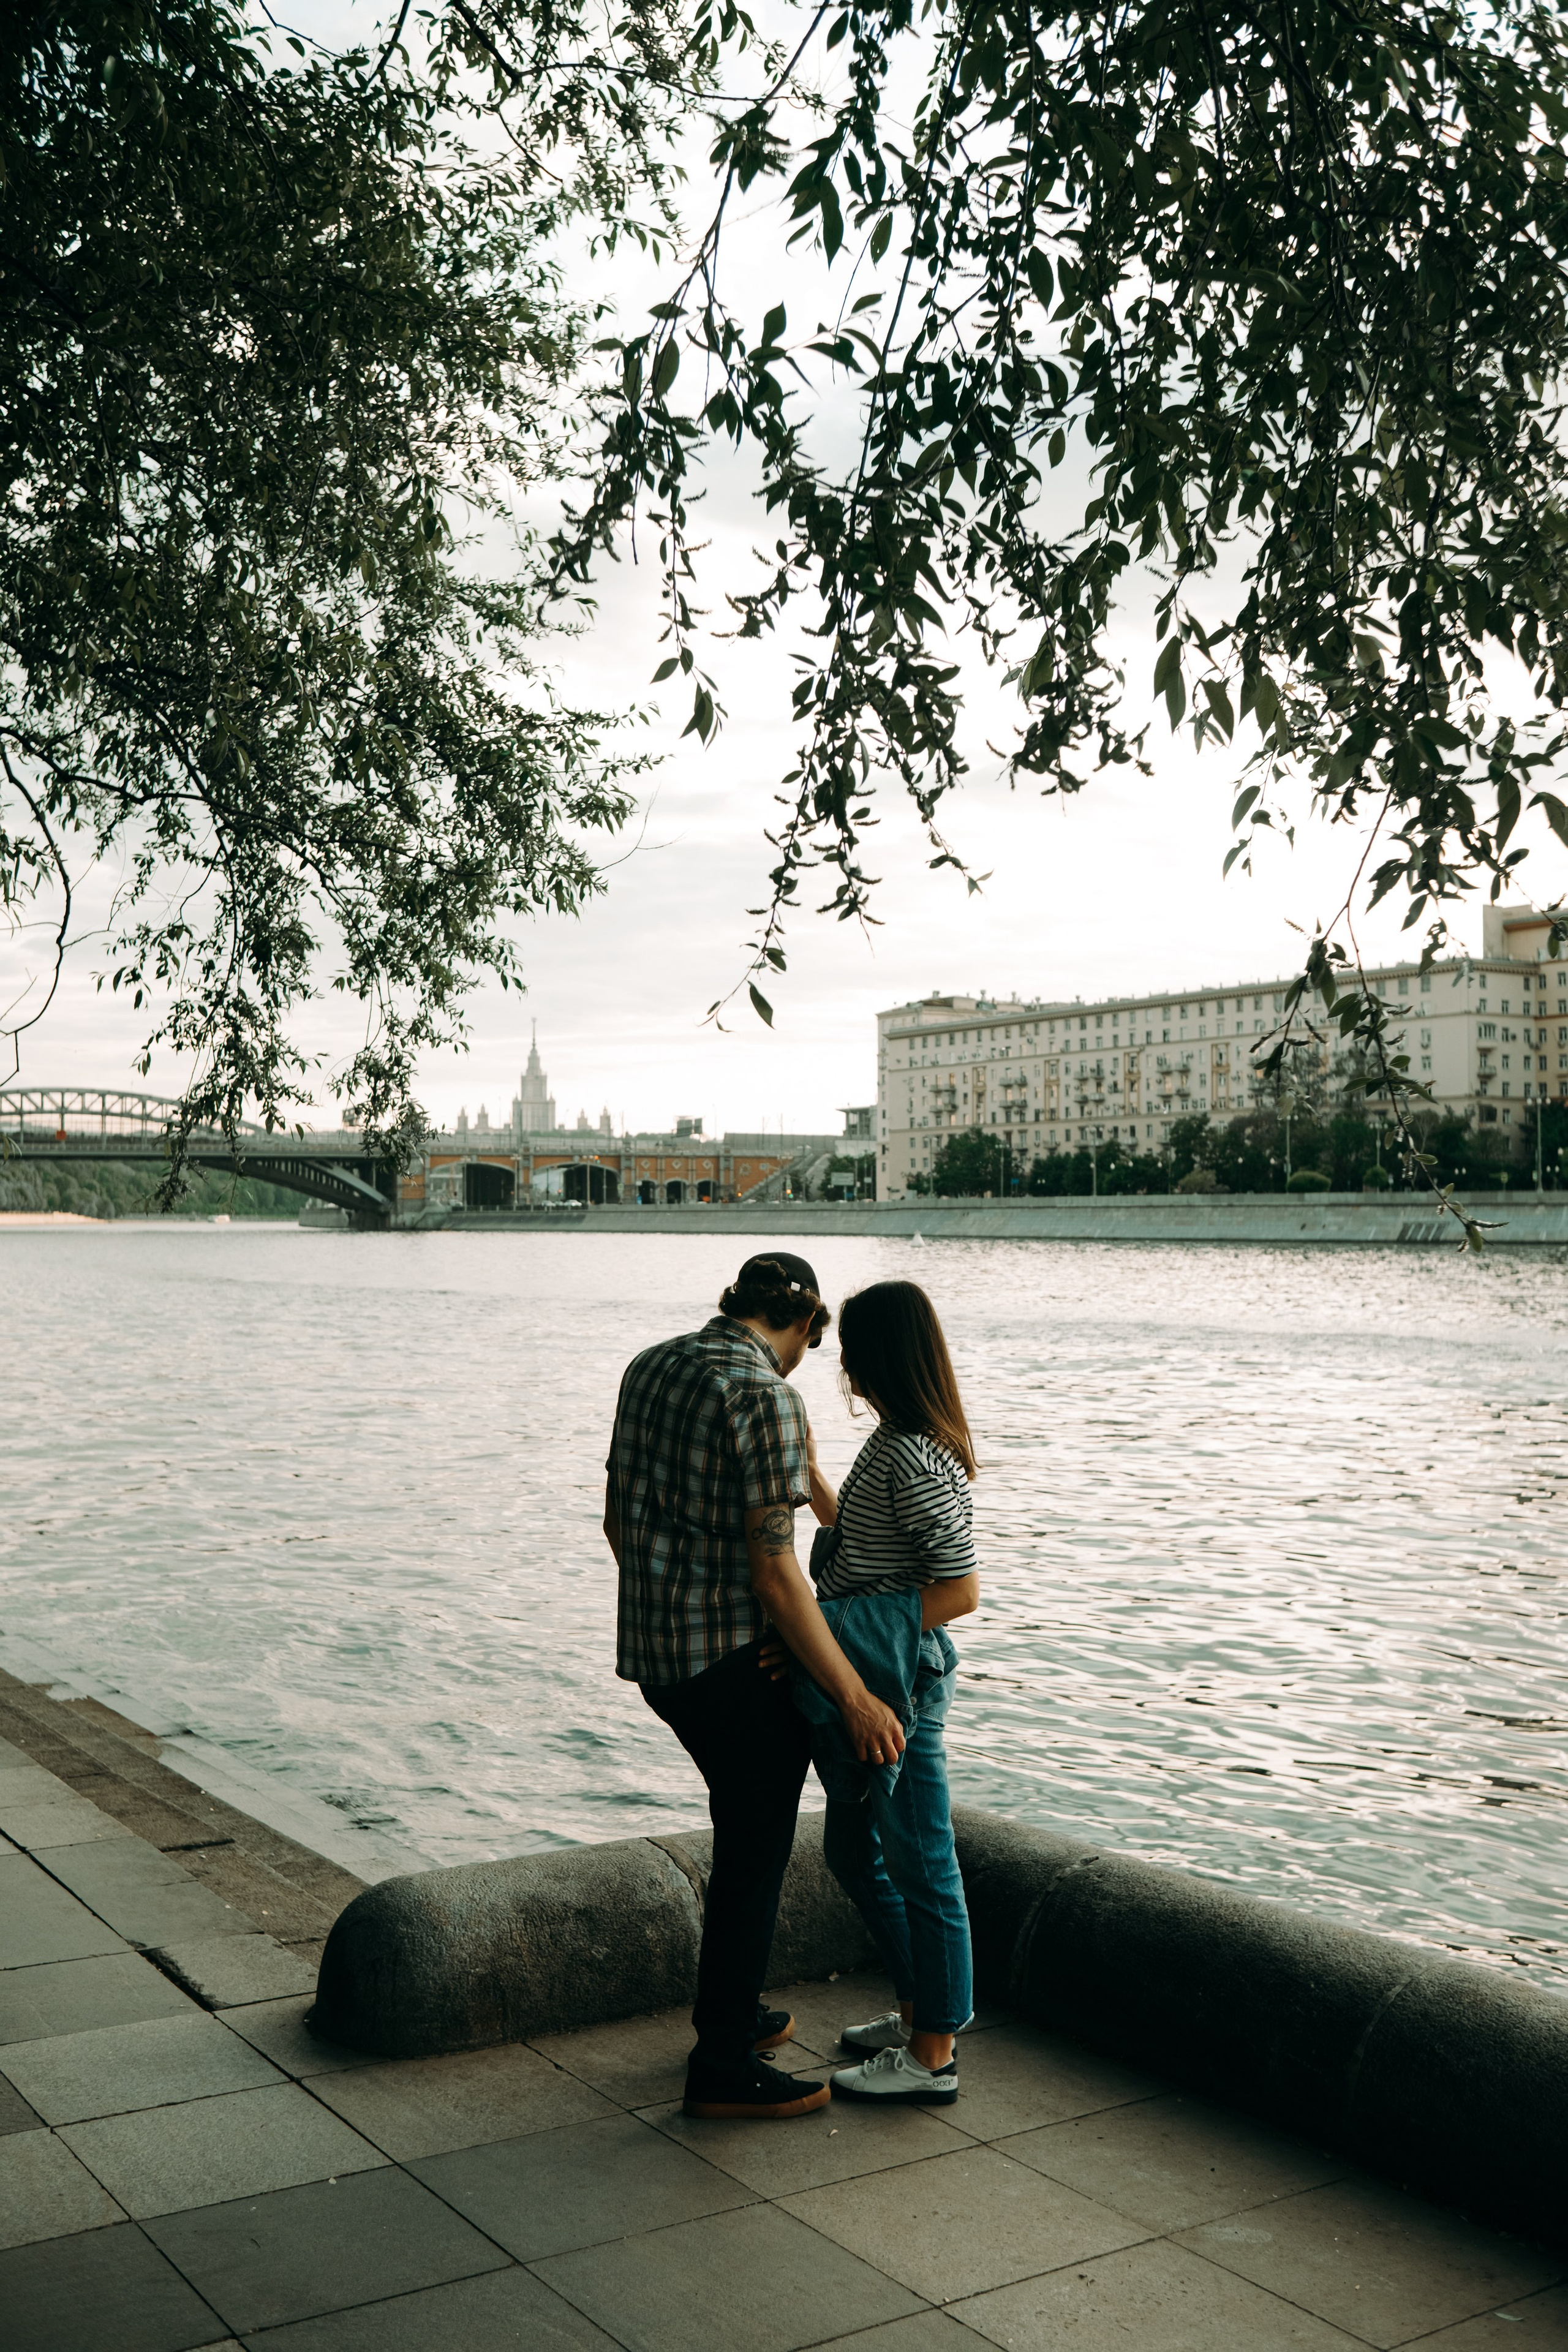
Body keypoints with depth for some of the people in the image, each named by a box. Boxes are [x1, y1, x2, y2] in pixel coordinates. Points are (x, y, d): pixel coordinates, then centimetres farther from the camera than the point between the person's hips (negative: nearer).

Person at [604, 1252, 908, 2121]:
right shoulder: (766, 1398, -18)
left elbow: (617, 1519, 15)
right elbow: (775, 1572, -21)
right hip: (735, 1658, -9)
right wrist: (854, 1697, -16)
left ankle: (732, 2011, 37)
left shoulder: (649, 1367, 7)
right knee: (753, 1853, 6)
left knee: (748, 1829, 24)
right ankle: (724, 2066, 16)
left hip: (654, 1648, 9)